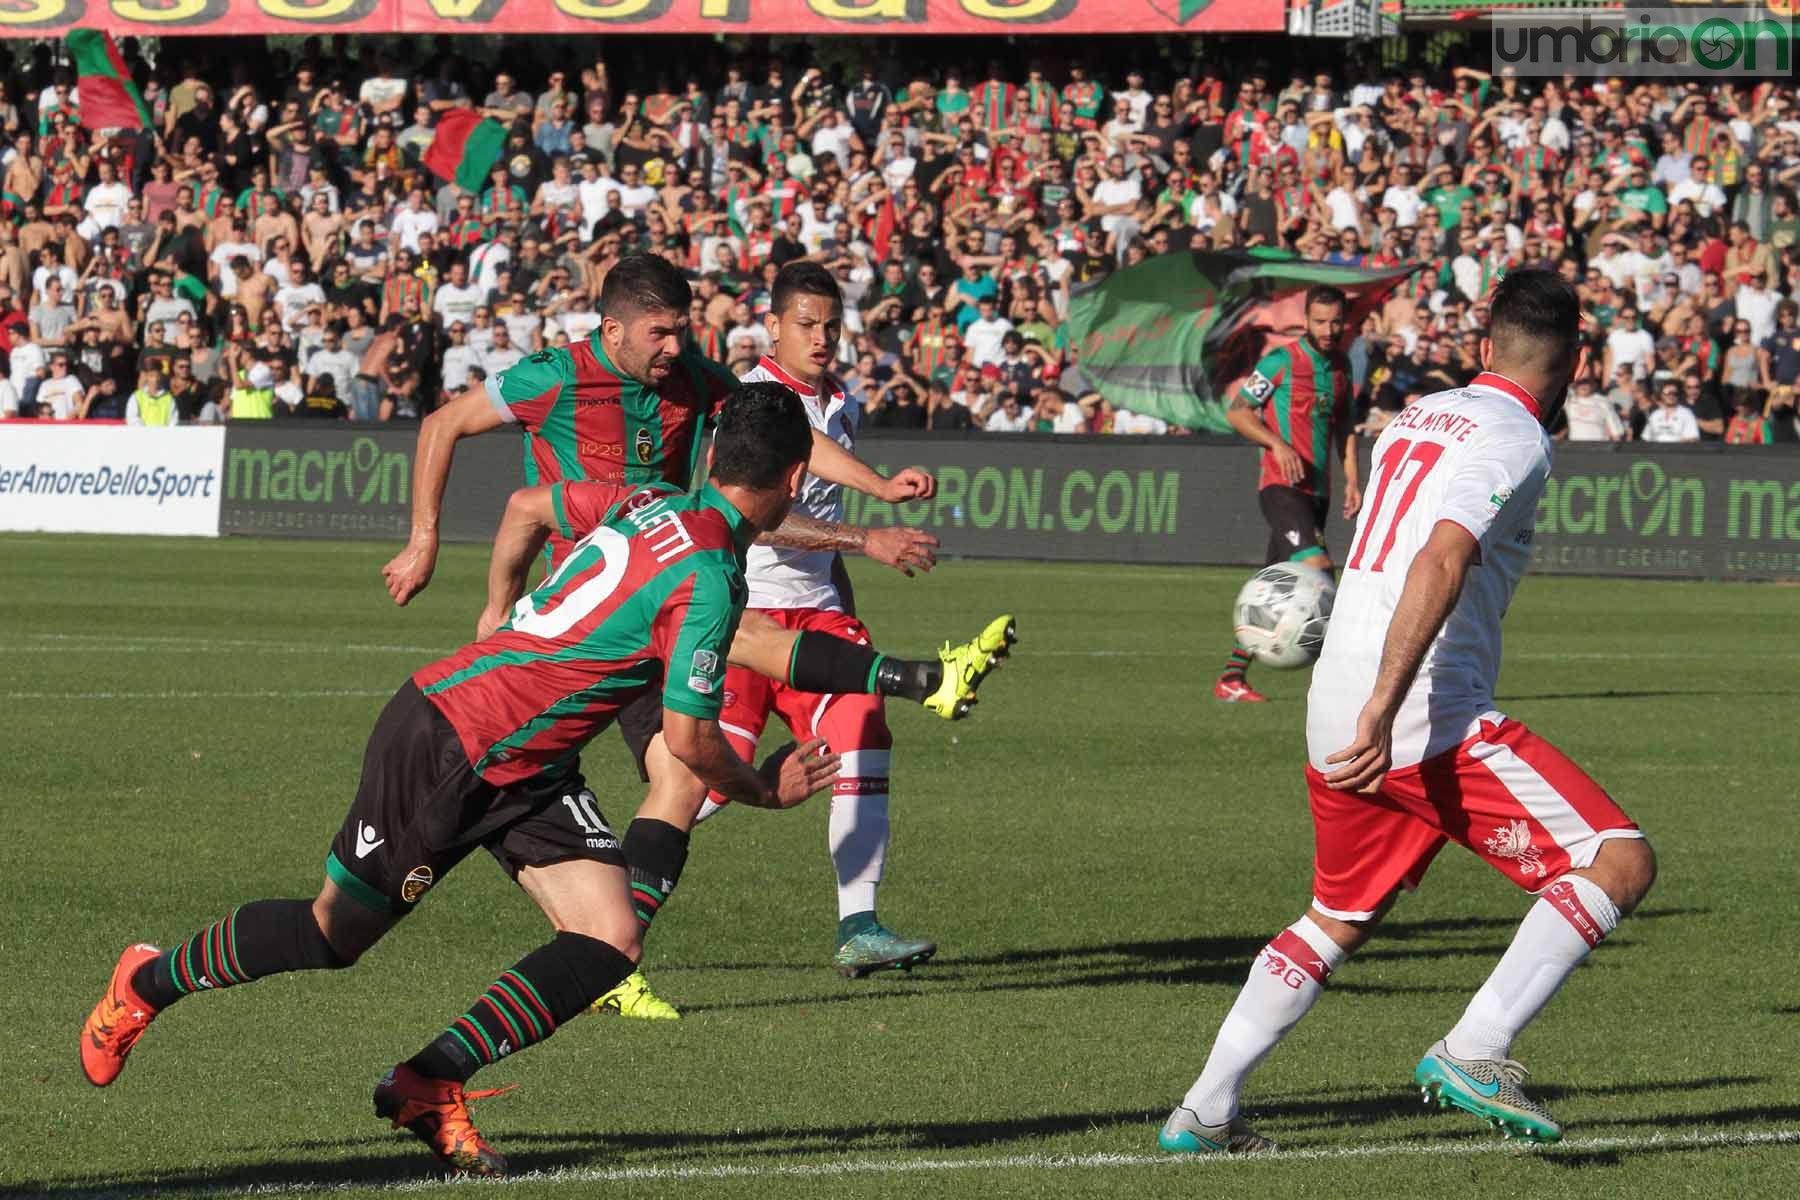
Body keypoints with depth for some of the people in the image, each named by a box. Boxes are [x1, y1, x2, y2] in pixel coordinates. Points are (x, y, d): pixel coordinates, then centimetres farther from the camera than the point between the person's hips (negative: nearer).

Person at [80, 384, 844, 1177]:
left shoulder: (652, 503, 2)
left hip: (514, 770, 8)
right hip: (441, 748, -8)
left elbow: (527, 507, 18)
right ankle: (151, 981, 32)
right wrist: (764, 790, -4)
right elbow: (688, 739, -21)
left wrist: (502, 619, 30)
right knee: (331, 935, 9)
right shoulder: (710, 581, -23)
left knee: (610, 945, -8)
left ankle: (429, 1084, -7)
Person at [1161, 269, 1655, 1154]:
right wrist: (1383, 710, -29)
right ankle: (1472, 1053, -17)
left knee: (1338, 920, 26)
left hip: (1334, 722, 9)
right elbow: (1439, 565, -23)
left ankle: (1204, 1112, 25)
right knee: (1619, 864, -9)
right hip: (1432, 724, -9)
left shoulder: (1414, 418, 17)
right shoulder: (1517, 442, -8)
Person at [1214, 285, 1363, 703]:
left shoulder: (1341, 365, 12)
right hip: (1282, 486, -7)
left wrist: (1352, 479, 13)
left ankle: (1232, 677, 15)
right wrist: (1278, 444, -17)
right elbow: (1237, 411, -4)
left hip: (1317, 491, 7)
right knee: (1317, 568, -23)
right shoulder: (1282, 361, -8)